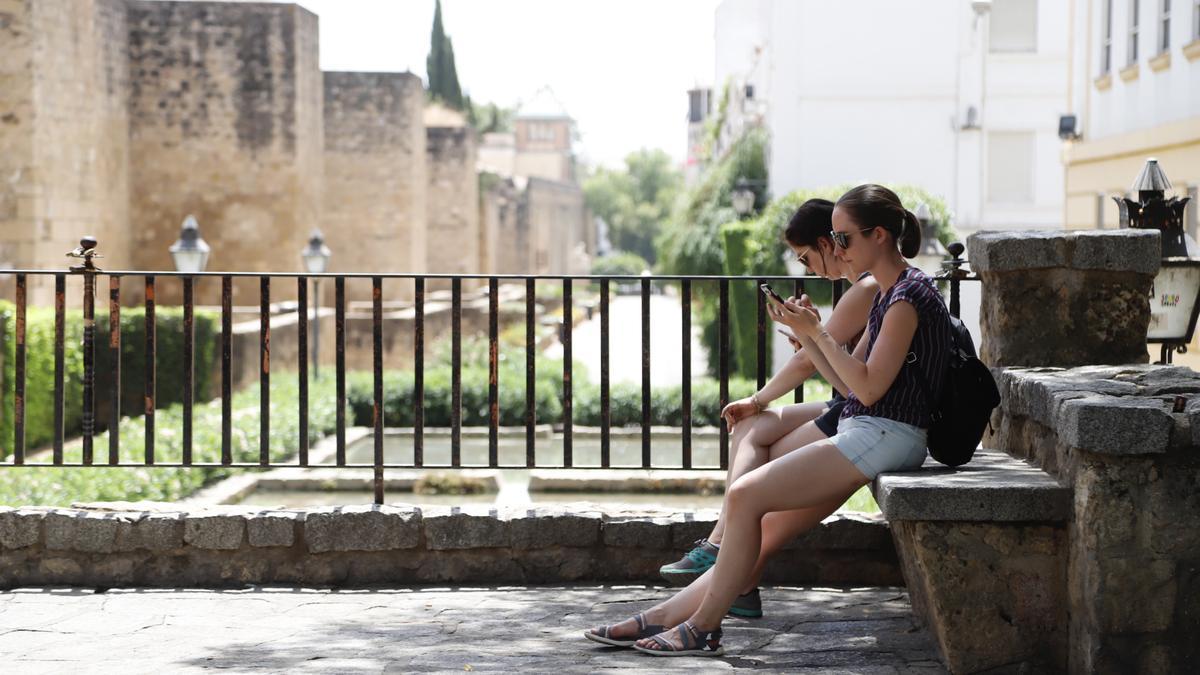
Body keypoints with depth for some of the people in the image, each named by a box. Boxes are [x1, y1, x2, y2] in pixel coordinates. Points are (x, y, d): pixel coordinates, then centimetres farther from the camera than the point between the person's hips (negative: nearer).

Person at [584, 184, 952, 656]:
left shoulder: (909, 295, -13)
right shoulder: (887, 294, 19)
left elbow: (869, 387, -18)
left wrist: (817, 332, -14)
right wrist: (806, 337, 6)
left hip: (884, 436, -10)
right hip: (862, 432, 10)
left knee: (746, 495, -16)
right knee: (768, 524, 2)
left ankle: (702, 626, -9)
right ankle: (672, 614, 1)